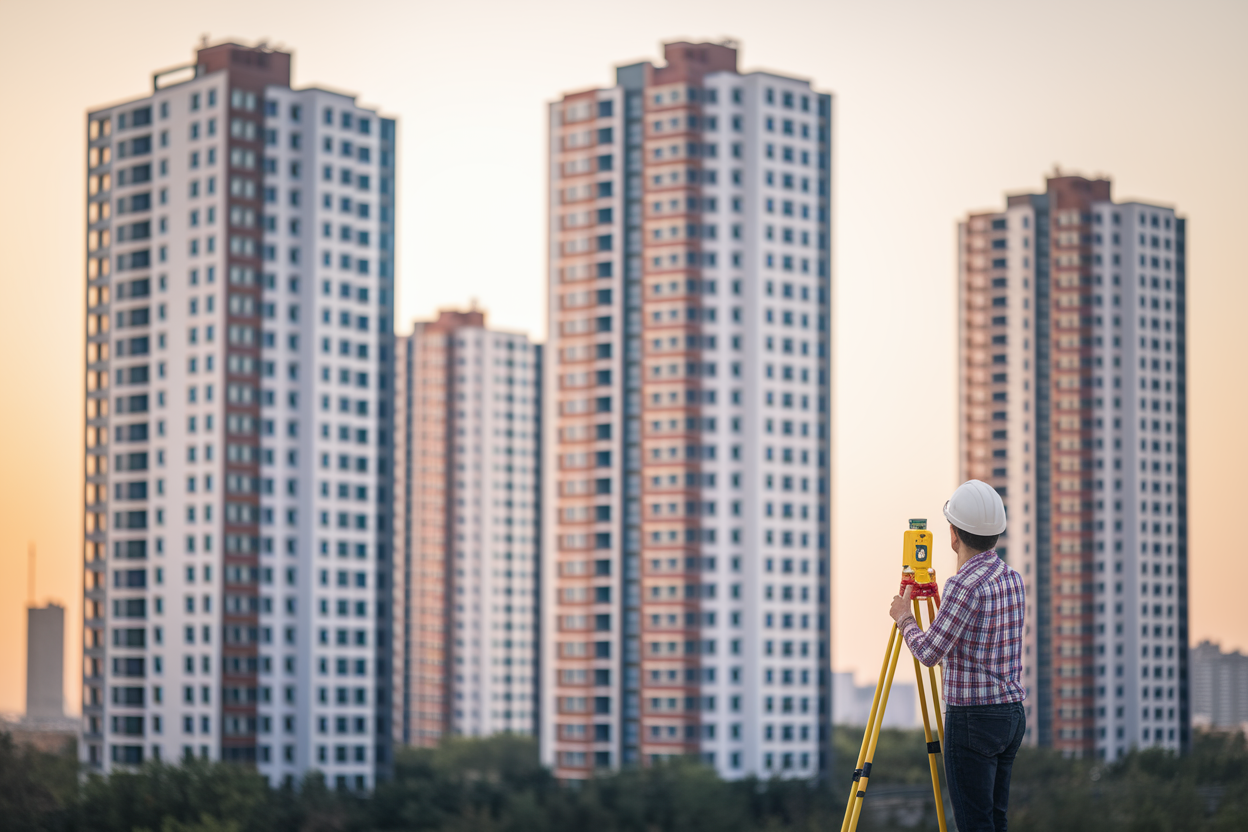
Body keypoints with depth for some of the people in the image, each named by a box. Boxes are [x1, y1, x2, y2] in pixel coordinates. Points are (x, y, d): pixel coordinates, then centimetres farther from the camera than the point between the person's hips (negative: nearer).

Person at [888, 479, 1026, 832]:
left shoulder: (964, 585, -19)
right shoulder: (1013, 578, 9)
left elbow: (929, 652, -19)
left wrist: (904, 618, -1)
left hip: (973, 718, -9)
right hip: (1013, 714, 9)